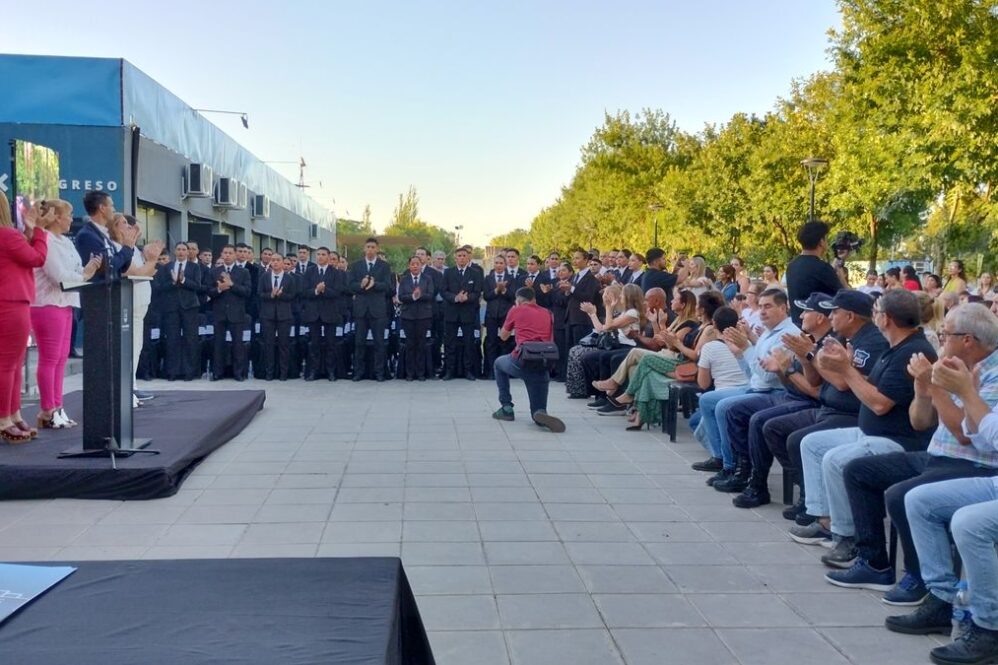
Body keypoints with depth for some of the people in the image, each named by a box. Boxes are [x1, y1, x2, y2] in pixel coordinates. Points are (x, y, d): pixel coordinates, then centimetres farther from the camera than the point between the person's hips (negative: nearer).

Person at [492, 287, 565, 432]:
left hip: (522, 361, -2)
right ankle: (542, 415, -26)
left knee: (499, 363, 34)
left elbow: (503, 336, 23)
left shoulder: (516, 311, 10)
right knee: (538, 412, 14)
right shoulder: (547, 313, 19)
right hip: (543, 364, 3)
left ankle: (507, 408, 25)